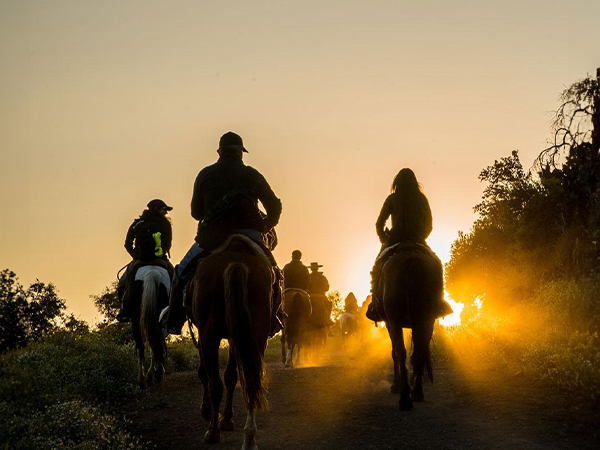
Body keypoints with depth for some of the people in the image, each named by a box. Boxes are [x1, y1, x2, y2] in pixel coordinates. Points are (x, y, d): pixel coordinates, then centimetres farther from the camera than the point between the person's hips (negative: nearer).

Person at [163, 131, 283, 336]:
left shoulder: (205, 175, 6)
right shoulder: (251, 174, 4)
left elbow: (196, 212, 9)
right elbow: (274, 206, 1)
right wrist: (267, 227, 18)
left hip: (213, 235, 0)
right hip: (249, 233, 0)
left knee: (182, 272, 17)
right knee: (273, 274, 21)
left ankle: (173, 320, 13)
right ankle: (271, 320, 17)